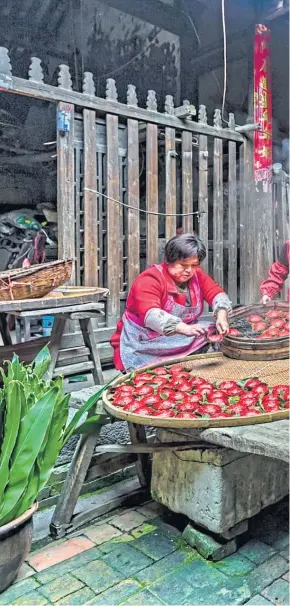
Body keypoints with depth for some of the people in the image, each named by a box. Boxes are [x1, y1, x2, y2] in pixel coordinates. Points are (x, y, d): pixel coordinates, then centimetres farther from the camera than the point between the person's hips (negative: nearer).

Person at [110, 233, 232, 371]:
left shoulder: (196, 275, 4)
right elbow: (150, 314, -33)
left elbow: (216, 293, -4)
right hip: (144, 345, -7)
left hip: (180, 341, 7)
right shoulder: (149, 279, -18)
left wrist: (222, 315, -28)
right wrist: (185, 328, -47)